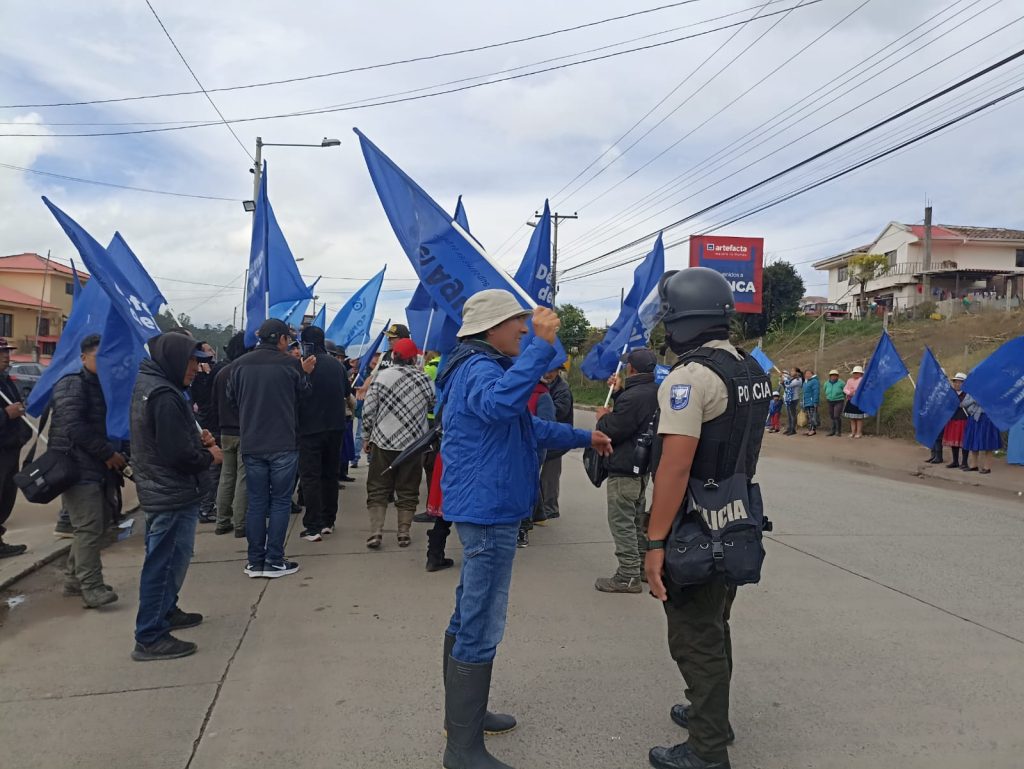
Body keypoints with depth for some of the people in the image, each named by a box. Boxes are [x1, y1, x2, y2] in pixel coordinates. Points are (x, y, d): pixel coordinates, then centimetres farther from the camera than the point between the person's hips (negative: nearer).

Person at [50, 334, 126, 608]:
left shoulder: (105, 386, 18)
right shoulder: (72, 384, -9)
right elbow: (73, 427, -19)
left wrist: (117, 456, 6)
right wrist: (109, 454, -16)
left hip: (97, 469, 9)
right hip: (78, 469, -9)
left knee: (93, 527, 13)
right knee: (90, 528, -10)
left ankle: (74, 579, 24)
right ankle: (91, 587, -5)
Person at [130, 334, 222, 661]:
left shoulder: (147, 384, 11)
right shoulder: (164, 394, -23)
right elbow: (179, 455, -25)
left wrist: (197, 438, 5)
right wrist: (209, 456, -7)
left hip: (159, 490, 11)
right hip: (172, 494, -11)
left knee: (168, 560, 23)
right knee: (164, 563, -2)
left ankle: (165, 611, 39)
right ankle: (150, 638, 6)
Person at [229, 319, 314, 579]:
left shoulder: (241, 364, -1)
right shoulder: (290, 364, -11)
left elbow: (232, 397, 10)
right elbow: (303, 394, 2)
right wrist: (305, 373, 18)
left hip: (251, 444, 3)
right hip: (283, 444, -3)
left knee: (256, 502, 11)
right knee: (280, 502, 6)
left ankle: (255, 561, 15)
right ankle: (275, 562, 6)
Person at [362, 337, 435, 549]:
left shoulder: (380, 377, -6)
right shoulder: (424, 379, -2)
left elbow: (368, 411, -5)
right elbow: (434, 406, 9)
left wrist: (368, 436, 8)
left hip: (383, 442, -1)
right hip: (414, 444, 1)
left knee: (378, 490, 8)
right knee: (408, 491, 11)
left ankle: (375, 533, 1)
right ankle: (404, 533, 13)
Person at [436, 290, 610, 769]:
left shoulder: (480, 367, 18)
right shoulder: (478, 369, -16)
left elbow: (526, 427, 28)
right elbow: (501, 402, -43)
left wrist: (583, 438, 28)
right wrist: (542, 345, -40)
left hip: (482, 509, 11)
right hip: (489, 511, -11)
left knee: (469, 618, 19)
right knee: (481, 629, -5)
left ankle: (462, 713, 34)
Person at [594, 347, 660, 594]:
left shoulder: (633, 396, -25)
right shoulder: (654, 392, 6)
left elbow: (612, 430, -21)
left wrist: (603, 417, -2)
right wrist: (619, 391, 16)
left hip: (624, 469, -10)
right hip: (642, 465, 10)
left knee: (621, 522, -4)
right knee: (638, 518, 20)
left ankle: (628, 576, -1)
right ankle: (644, 564, 30)